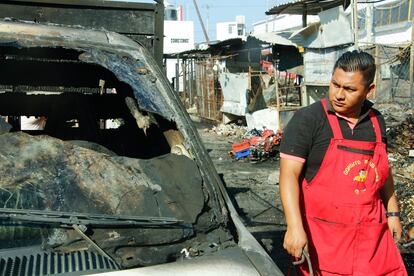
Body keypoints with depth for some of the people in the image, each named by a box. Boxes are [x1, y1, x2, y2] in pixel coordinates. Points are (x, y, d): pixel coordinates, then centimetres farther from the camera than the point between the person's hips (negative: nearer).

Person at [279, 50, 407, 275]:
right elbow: (289, 174, -16)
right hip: (322, 235, -5)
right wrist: (295, 227, -25)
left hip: (372, 232, 5)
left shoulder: (376, 121, 7)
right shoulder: (307, 120, -11)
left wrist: (392, 212, 19)